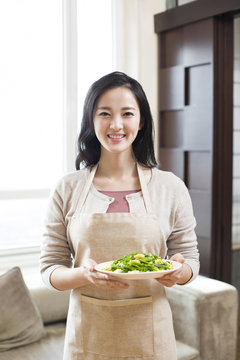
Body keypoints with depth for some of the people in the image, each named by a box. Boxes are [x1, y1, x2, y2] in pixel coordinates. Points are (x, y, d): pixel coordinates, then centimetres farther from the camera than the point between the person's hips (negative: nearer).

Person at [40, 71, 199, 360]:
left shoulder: (171, 188, -4)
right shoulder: (68, 189, -4)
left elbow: (190, 258, 4)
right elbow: (50, 269, -2)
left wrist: (178, 272, -18)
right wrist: (85, 275, -22)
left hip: (149, 335, 0)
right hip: (88, 336, 0)